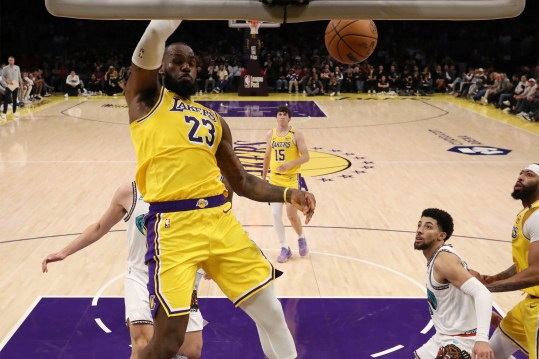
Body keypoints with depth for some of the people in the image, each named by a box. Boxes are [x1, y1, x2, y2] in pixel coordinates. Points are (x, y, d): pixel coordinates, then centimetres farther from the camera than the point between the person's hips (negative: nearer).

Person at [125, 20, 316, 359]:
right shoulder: (147, 98, 10)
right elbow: (156, 36, -7)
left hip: (220, 218, 5)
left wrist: (288, 194, 8)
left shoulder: (213, 119, 23)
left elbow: (242, 182, 23)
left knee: (270, 312, 9)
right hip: (173, 224, -5)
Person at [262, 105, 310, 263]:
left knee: (292, 215, -3)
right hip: (275, 179, 4)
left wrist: (289, 164, -25)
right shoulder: (270, 135, 6)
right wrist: (263, 178, 14)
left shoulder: (296, 134, -7)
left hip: (291, 179, -4)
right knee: (276, 214, -2)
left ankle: (301, 238, 28)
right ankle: (285, 248, 11)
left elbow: (306, 156, -11)